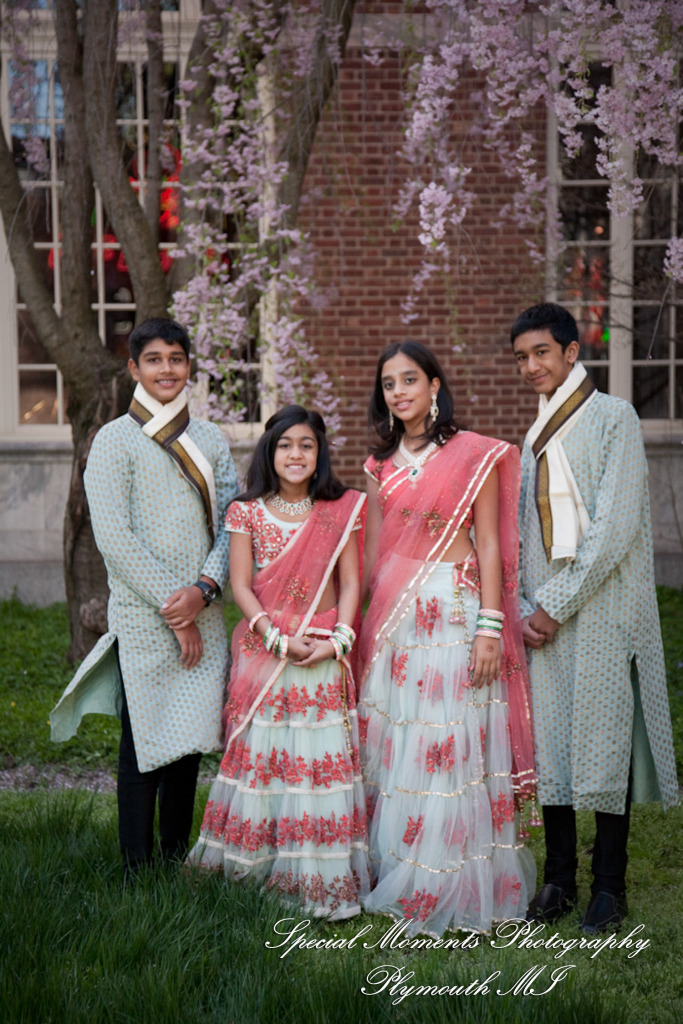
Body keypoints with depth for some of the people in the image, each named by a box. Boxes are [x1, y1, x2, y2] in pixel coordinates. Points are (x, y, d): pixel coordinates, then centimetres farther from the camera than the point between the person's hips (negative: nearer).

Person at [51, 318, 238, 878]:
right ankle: (138, 870, 11)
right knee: (146, 742, 0)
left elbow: (231, 523, 8)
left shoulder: (210, 439, 13)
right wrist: (173, 609, -12)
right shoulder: (115, 441, -2)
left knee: (189, 738, 10)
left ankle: (179, 860, 22)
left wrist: (204, 589, -9)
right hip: (143, 618, -4)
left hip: (203, 616, 5)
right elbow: (114, 537, -9)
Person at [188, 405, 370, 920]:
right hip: (263, 650, 0)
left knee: (323, 755, -1)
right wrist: (279, 638, -11)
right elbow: (241, 586, 0)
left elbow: (350, 583, 4)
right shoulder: (247, 512, 4)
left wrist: (338, 640, -10)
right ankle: (256, 864, 15)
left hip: (324, 655, 0)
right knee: (262, 751, 3)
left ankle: (323, 874, 7)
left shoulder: (339, 512, 6)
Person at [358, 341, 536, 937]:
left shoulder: (474, 455, -1)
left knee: (452, 745, -3)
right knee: (394, 746, 5)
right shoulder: (383, 463, 13)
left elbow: (489, 546, -4)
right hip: (393, 614, 5)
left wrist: (489, 628, -11)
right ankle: (400, 879, 17)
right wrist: (367, 624, 12)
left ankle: (455, 890, 7)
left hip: (453, 609, -5)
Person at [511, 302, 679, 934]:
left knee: (604, 743, -3)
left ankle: (609, 887, 8)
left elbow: (615, 526, -12)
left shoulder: (613, 418, -4)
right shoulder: (536, 435, 17)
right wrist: (524, 607, 1)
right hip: (545, 616, 6)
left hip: (601, 608, -6)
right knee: (549, 742, 7)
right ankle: (559, 878, 18)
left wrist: (556, 603, -13)